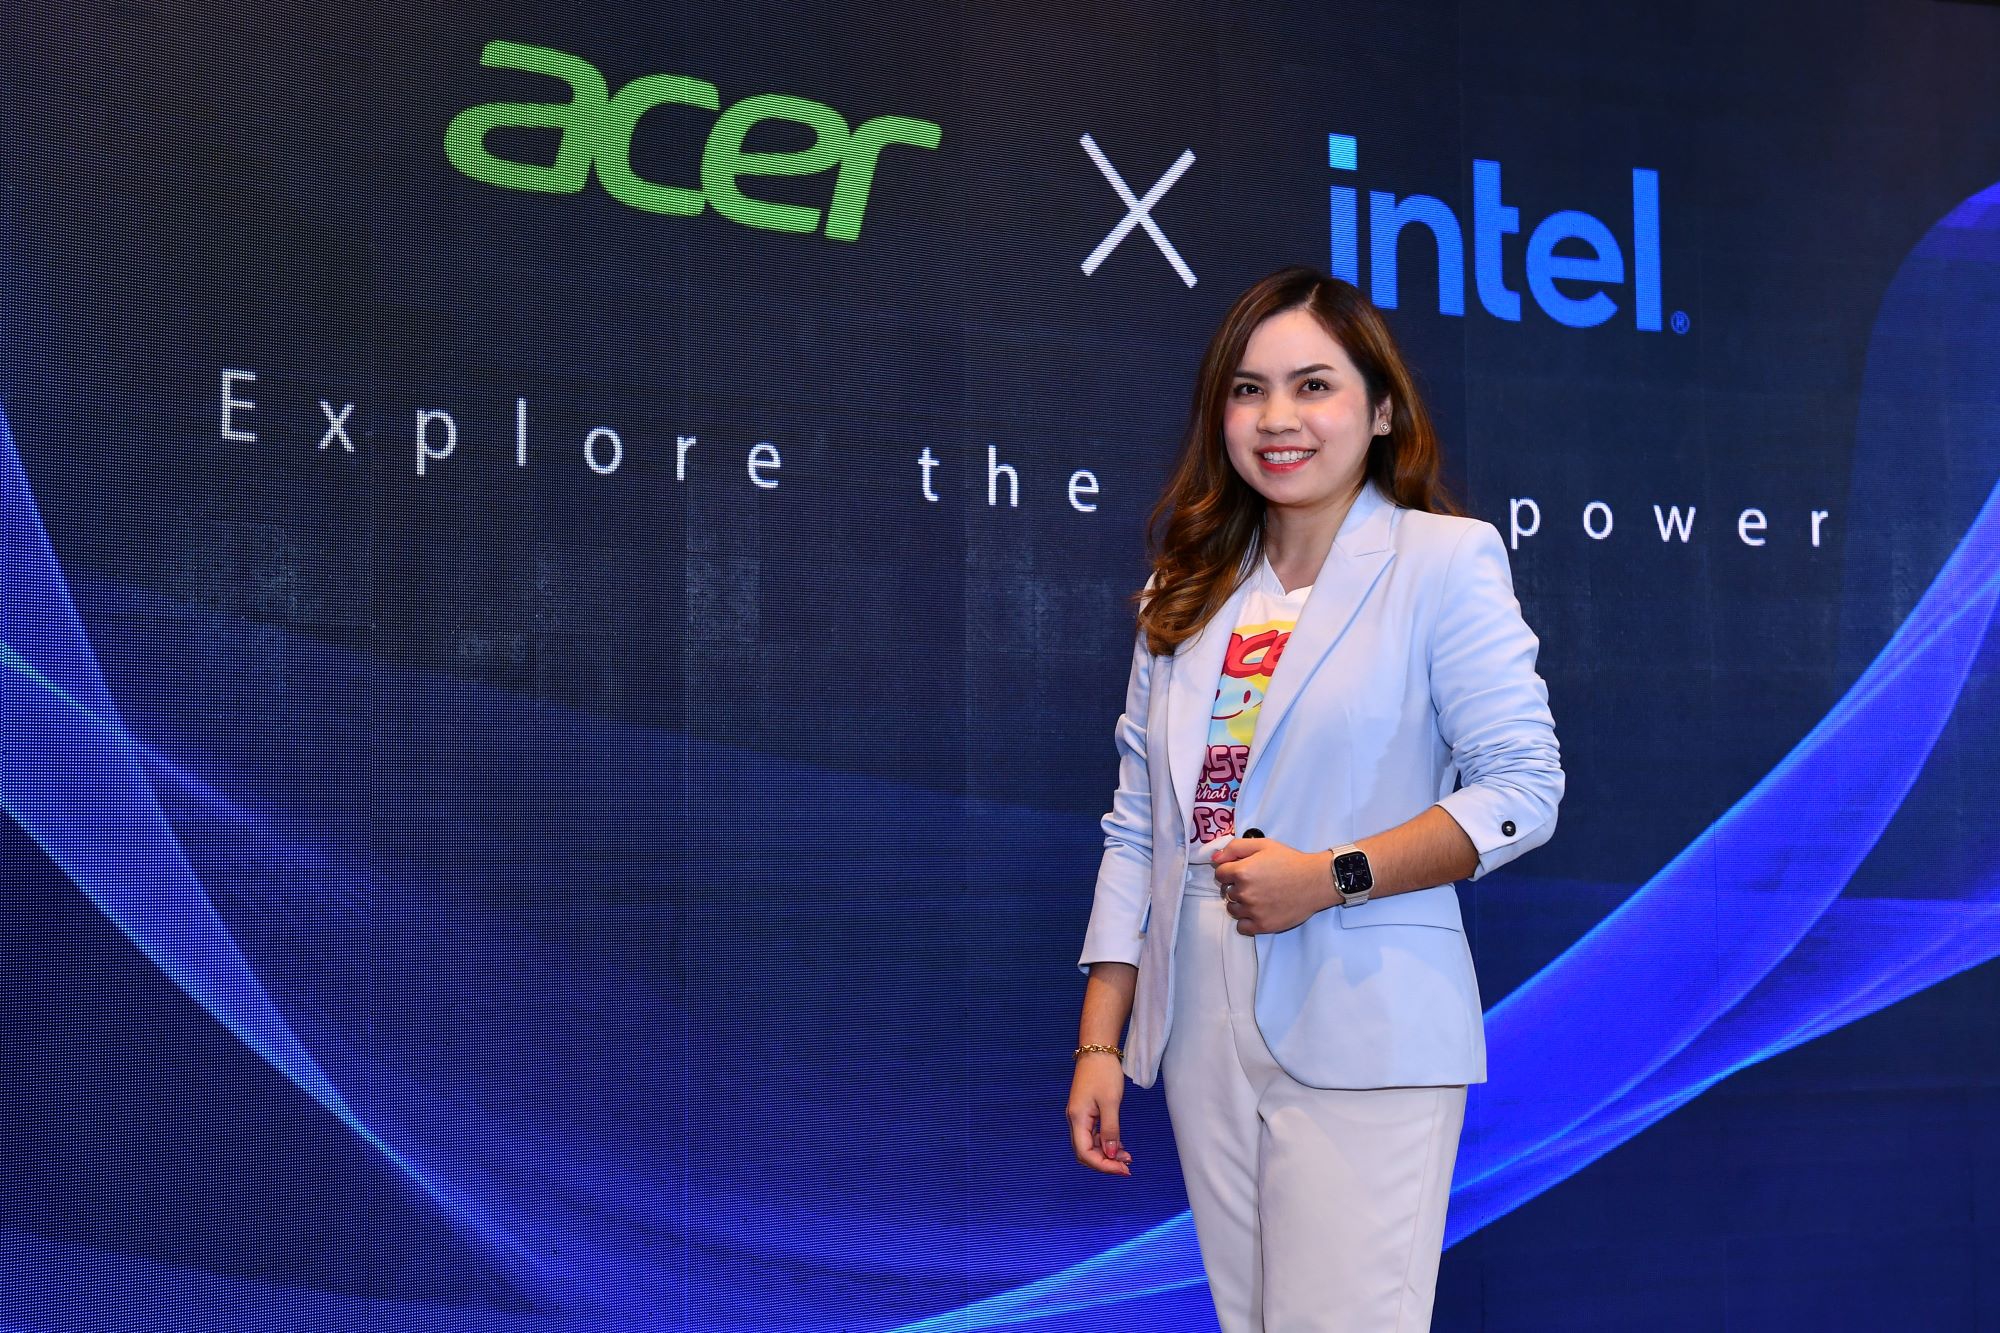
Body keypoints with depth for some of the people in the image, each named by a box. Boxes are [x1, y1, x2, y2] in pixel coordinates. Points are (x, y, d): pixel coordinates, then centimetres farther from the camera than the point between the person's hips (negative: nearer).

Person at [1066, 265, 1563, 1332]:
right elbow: (1137, 829, 11)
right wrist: (1100, 1040, 7)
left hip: (1361, 1034, -5)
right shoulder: (1188, 591, 12)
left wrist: (1332, 876, -17)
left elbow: (1523, 789, -7)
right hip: (1204, 1034, 5)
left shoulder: (1446, 559, -3)